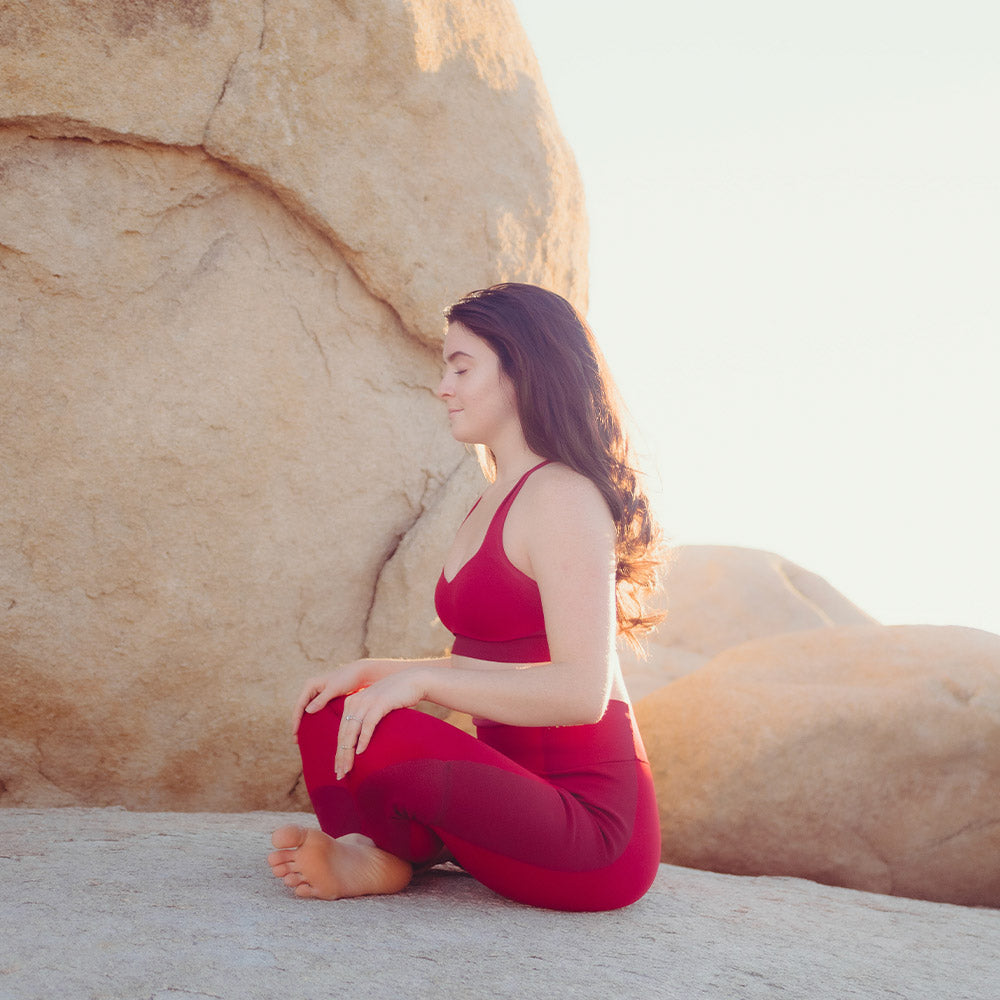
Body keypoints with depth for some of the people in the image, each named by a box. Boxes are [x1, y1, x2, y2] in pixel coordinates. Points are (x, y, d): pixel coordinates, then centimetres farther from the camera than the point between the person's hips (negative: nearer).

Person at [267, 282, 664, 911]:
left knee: (341, 727, -27)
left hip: (592, 827, -10)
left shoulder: (563, 495, -13)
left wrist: (420, 677, -21)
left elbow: (582, 692, -22)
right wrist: (378, 671, 7)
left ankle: (383, 857, 1)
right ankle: (376, 851, -8)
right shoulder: (494, 504, 17)